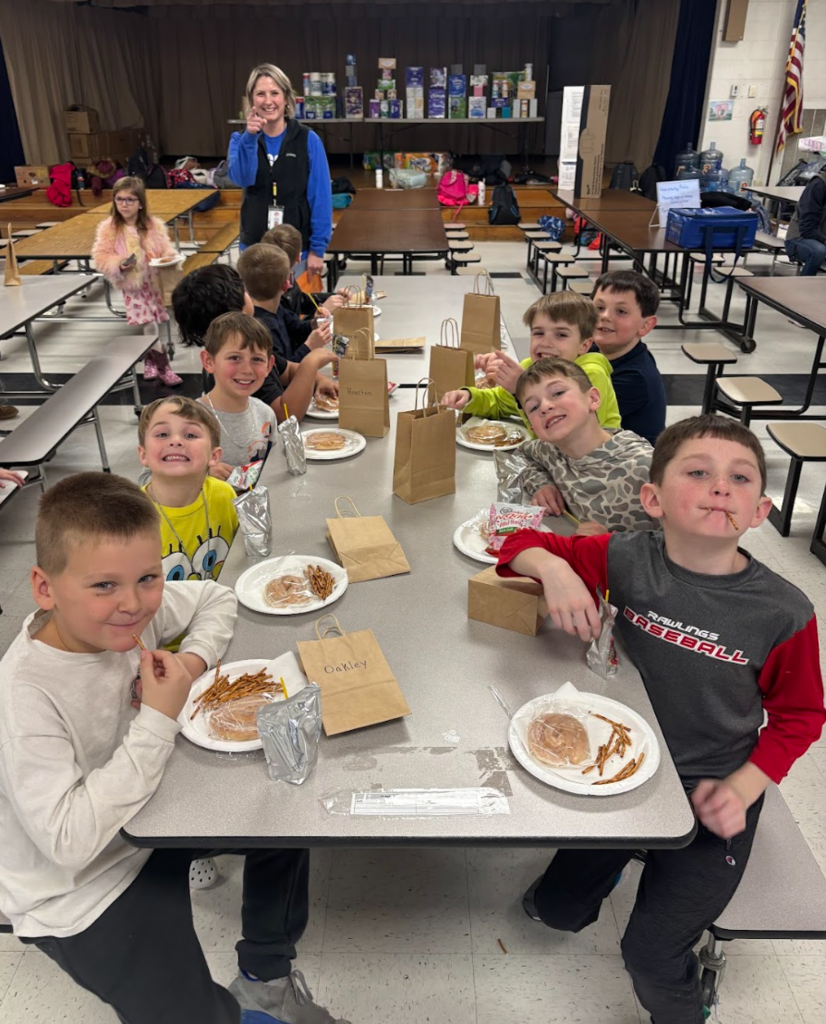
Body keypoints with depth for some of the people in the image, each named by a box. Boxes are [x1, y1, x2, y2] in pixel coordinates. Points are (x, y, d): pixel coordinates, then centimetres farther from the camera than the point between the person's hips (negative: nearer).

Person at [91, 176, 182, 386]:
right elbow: (100, 258, -6)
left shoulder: (154, 225, 0)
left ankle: (150, 362, 31)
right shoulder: (108, 228, -6)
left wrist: (170, 257, -18)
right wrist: (119, 265, -24)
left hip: (154, 283, 3)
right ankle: (163, 367, 0)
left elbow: (166, 249, 5)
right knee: (148, 324, -11)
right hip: (130, 286, -2)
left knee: (151, 323, 11)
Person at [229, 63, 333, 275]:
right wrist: (250, 138, -32)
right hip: (254, 246, 2)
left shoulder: (308, 140, -4)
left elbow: (320, 196, -6)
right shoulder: (241, 139, 2)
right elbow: (242, 178, -17)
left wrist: (318, 248, -10)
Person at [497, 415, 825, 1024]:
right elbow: (522, 543, -7)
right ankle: (610, 866, 48)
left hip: (711, 794, -2)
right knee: (555, 909, 16)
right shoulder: (627, 561, -16)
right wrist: (554, 569, -29)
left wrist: (741, 790, -15)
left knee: (651, 954, -3)